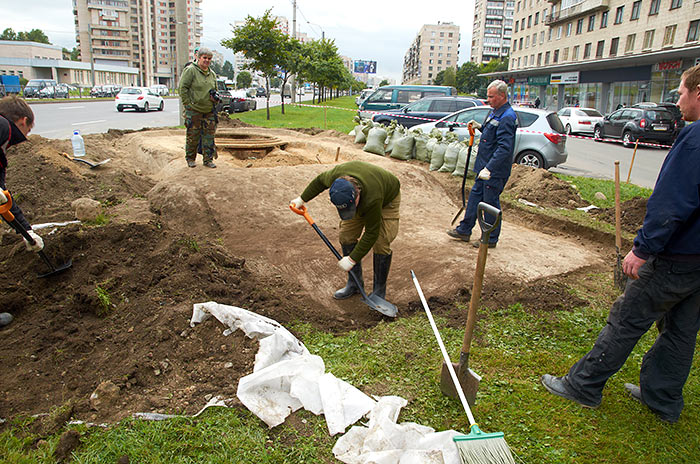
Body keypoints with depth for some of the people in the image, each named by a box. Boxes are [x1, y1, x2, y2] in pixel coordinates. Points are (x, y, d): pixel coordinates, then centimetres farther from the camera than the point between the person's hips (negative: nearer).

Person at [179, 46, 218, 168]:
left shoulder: (212, 74, 14)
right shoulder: (191, 70, -6)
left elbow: (215, 90, 26)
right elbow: (183, 88, -9)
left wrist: (215, 98, 5)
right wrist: (187, 104, -11)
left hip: (209, 111, 5)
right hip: (193, 110, -5)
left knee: (209, 135, 3)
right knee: (193, 135, 1)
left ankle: (208, 159, 11)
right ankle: (190, 159, 15)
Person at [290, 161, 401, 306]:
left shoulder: (373, 199, -45)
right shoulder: (335, 176, -33)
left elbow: (371, 233, -33)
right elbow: (320, 181, -6)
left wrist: (352, 259, -29)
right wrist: (302, 199, 1)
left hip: (387, 199, -5)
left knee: (381, 244, -14)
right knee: (346, 237, -2)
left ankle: (379, 291, 2)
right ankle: (354, 283, 11)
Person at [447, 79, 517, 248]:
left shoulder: (507, 117, -20)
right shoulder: (495, 112, 11)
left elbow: (504, 148, -28)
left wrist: (489, 168, -34)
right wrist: (480, 127, 10)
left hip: (495, 171, -10)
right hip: (485, 167, 10)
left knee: (491, 203, 1)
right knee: (475, 195, 16)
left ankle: (491, 239, 15)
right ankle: (464, 230, 28)